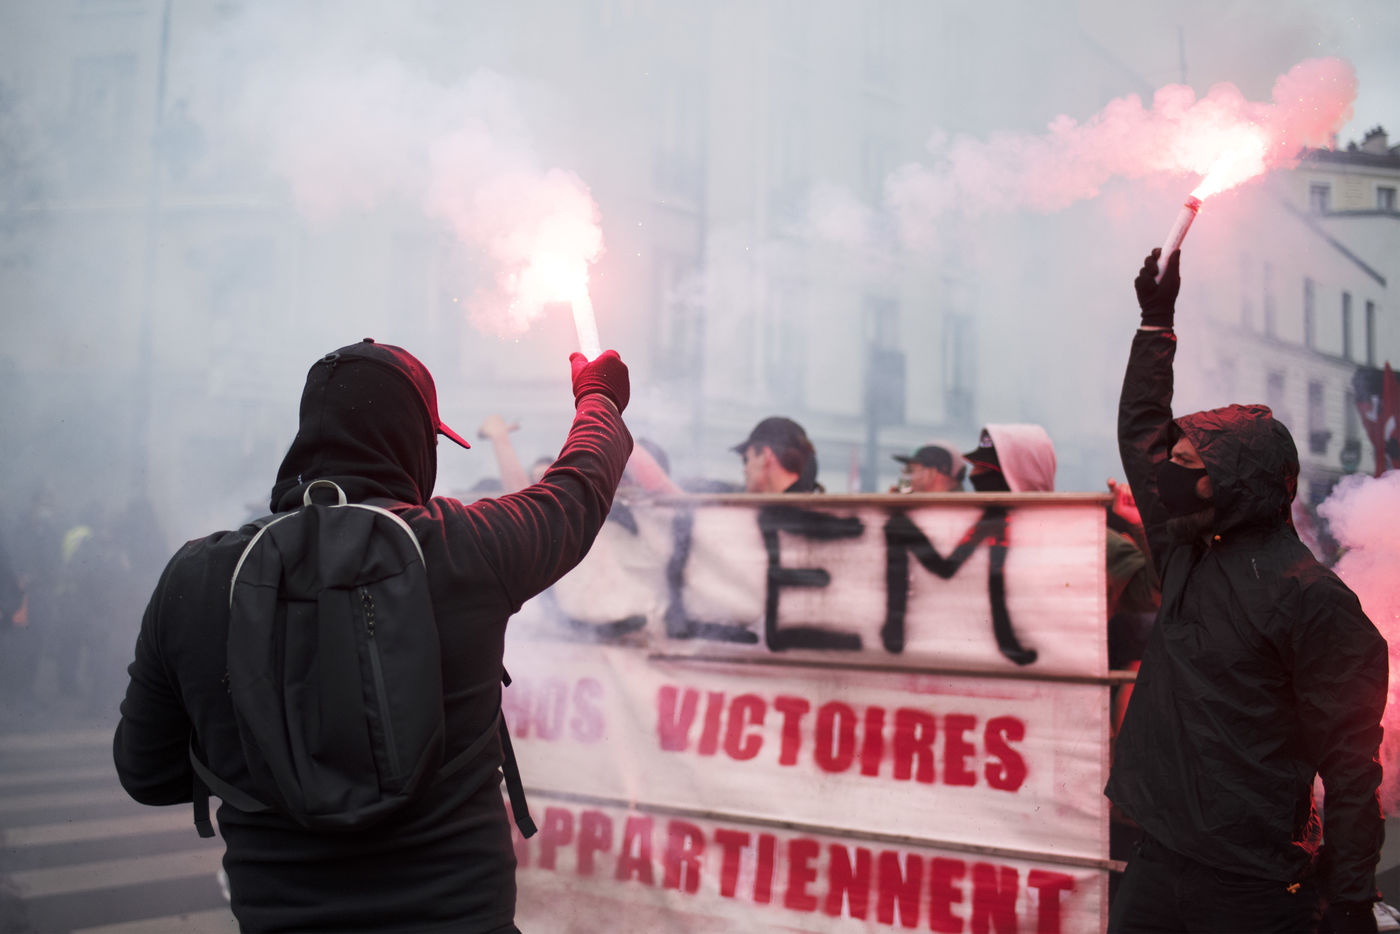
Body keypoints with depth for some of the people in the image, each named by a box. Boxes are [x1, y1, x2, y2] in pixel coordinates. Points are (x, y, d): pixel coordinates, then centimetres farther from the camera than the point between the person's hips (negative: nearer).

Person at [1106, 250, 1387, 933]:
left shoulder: (1308, 598, -13)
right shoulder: (1187, 556, 8)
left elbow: (1350, 765, -14)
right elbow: (1141, 430, 20)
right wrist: (1157, 322, 22)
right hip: (1157, 861, 7)